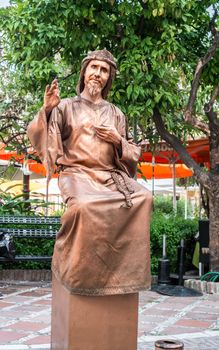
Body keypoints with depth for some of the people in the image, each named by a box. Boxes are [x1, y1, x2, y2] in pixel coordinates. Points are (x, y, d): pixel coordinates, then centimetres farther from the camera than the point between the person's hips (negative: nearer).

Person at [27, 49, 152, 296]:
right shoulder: (67, 106, 12)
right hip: (78, 174, -3)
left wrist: (118, 141, -1)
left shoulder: (115, 113, 21)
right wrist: (46, 110, -17)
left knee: (143, 197, -26)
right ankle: (64, 264, -15)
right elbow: (37, 135, 0)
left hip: (110, 175, 4)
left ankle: (125, 272, -16)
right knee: (84, 205, -38)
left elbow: (132, 153, 20)